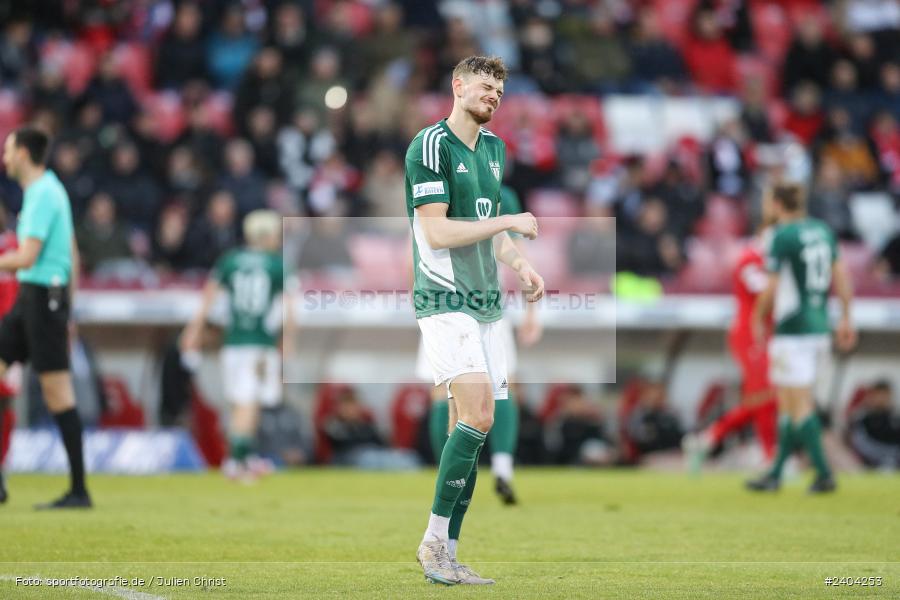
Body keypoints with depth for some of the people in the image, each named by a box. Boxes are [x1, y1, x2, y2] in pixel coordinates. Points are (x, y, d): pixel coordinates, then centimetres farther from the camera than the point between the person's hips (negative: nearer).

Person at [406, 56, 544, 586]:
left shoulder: (494, 147, 17)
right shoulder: (431, 146, -9)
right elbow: (438, 230, -16)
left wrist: (521, 265, 13)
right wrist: (510, 221, -13)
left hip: (485, 303, 8)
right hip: (444, 299, -8)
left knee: (471, 429, 4)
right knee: (476, 416, -19)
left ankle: (446, 558, 6)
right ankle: (434, 541, -12)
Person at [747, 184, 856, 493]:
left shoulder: (783, 236, -12)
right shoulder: (823, 230, 9)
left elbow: (771, 289, -11)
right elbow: (840, 275, 13)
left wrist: (758, 321, 3)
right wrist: (846, 318, 18)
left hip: (793, 331, -8)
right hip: (819, 326, 8)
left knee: (800, 406, -4)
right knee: (788, 402, 14)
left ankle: (824, 474, -8)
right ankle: (776, 474, 18)